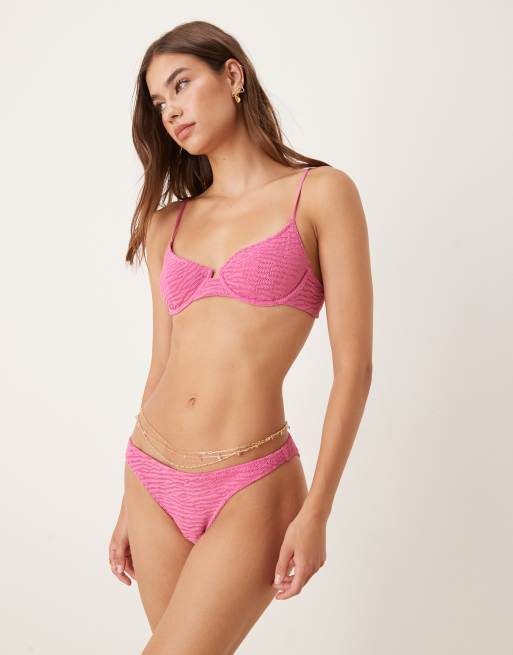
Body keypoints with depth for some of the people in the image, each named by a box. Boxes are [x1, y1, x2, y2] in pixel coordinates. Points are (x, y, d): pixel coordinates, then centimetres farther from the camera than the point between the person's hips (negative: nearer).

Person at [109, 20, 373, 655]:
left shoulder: (321, 193, -3)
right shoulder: (167, 223, 10)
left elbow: (353, 365, -7)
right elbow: (161, 365, 13)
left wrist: (316, 510, -11)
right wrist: (128, 505, 14)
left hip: (249, 489, -5)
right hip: (153, 477, 5)